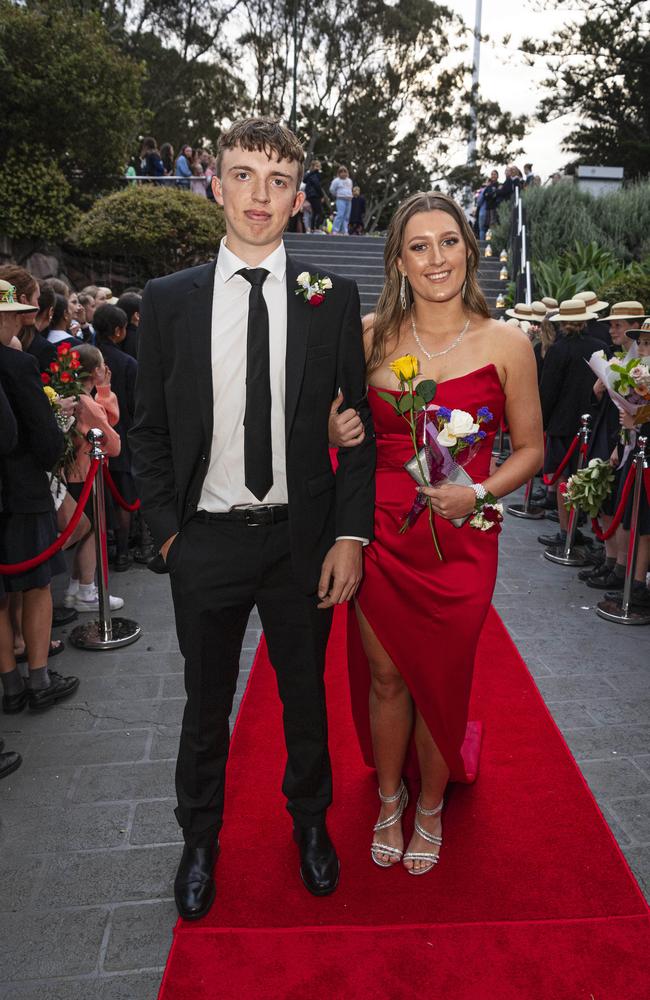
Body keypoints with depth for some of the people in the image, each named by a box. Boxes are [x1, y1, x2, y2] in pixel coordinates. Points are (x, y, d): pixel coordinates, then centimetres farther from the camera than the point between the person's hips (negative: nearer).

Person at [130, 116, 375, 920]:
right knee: (206, 705, 17)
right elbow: (148, 430, 4)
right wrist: (166, 530, -3)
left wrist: (351, 536, -8)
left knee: (306, 696, 18)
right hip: (204, 541, 0)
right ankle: (200, 839, 42)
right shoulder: (168, 299, 0)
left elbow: (359, 424, -1)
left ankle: (309, 822, 45)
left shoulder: (333, 299, -1)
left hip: (302, 538, 0)